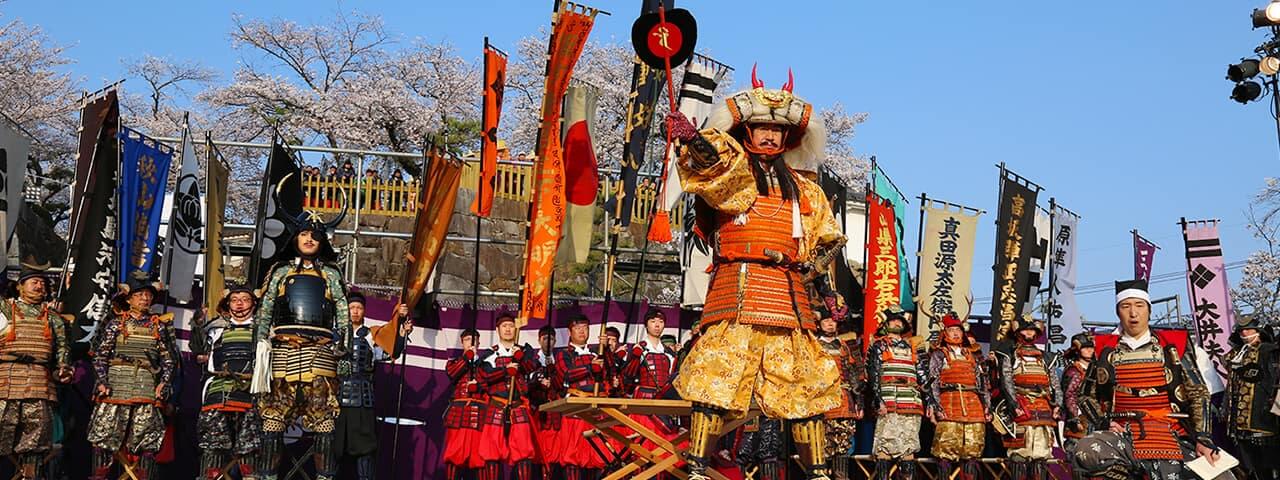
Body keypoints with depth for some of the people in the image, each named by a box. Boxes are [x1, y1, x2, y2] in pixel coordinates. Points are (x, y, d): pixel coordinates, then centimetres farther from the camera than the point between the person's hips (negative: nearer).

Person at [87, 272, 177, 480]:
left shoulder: (159, 325, 12)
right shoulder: (116, 323, 7)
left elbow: (169, 358, 13)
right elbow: (100, 354, 5)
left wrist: (164, 382, 0)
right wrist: (102, 381, -6)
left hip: (147, 386, 1)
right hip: (116, 384, -1)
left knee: (147, 439, -1)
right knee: (104, 434, -3)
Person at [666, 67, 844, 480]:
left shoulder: (803, 187, 22)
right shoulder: (730, 168, 8)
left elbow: (829, 236, 31)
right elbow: (713, 160, -17)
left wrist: (814, 262, 11)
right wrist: (692, 138, -39)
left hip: (788, 291, 4)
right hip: (737, 287, -4)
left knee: (803, 381, 6)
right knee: (717, 376, -13)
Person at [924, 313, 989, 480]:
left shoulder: (971, 355, 23)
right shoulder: (938, 355, 9)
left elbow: (982, 381, 21)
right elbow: (932, 383, -1)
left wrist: (987, 405, 10)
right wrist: (935, 407, -13)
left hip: (973, 404, 5)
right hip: (948, 404, -5)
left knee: (973, 448, 2)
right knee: (946, 448, -11)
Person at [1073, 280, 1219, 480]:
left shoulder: (1174, 346, 9)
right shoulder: (1105, 350, 11)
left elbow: (1199, 394, 6)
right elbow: (1087, 397, 17)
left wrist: (1203, 439, -7)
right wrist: (1105, 422, -4)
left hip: (1170, 438, 0)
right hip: (1122, 435, 0)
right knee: (1084, 452, -32)